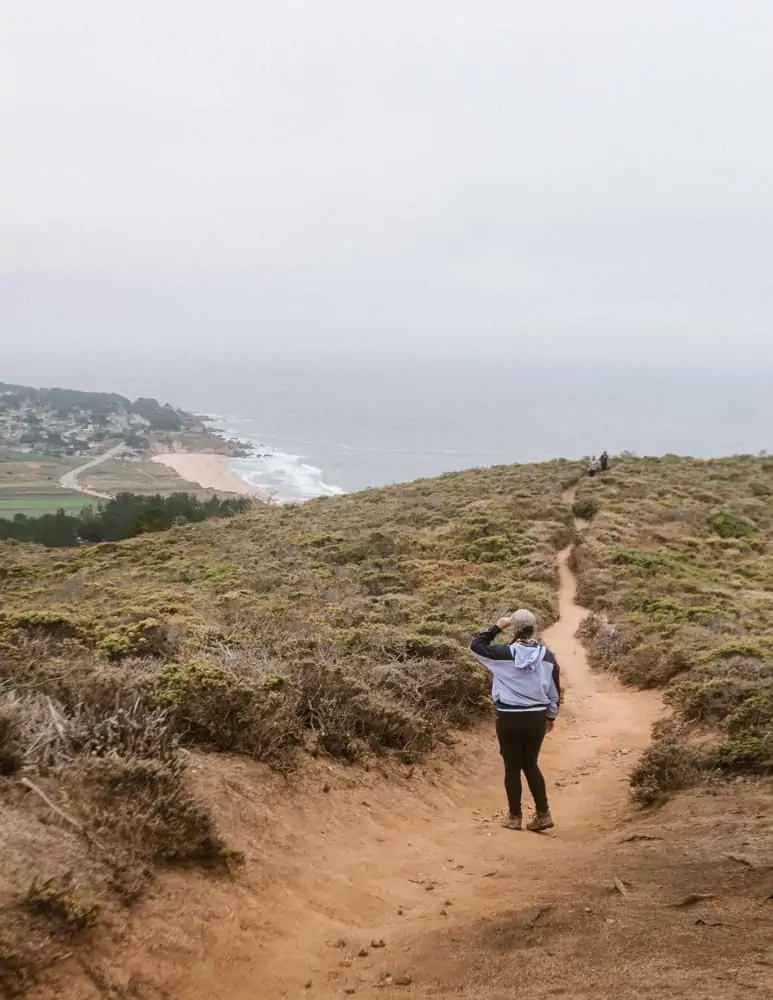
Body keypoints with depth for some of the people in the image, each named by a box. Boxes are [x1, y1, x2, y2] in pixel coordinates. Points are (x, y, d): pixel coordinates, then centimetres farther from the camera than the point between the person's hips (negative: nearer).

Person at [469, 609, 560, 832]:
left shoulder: (504, 653, -11)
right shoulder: (547, 656, -2)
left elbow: (475, 646, 1)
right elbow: (554, 690, 6)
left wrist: (497, 627, 3)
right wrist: (551, 716, 19)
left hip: (509, 718, -3)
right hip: (536, 717, 3)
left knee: (512, 767, 9)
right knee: (531, 765, 17)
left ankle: (515, 816, 16)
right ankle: (543, 814, 12)